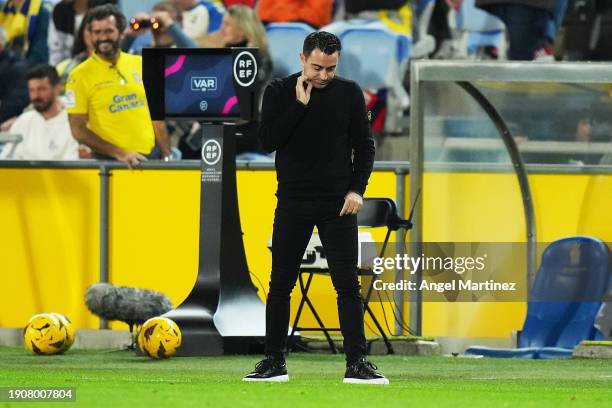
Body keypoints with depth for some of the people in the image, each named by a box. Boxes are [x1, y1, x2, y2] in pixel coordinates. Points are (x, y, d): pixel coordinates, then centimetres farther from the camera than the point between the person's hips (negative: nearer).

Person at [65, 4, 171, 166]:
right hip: (110, 163, -3)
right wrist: (119, 153, -15)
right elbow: (78, 131, -8)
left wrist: (166, 157, 6)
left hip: (151, 156, 3)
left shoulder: (140, 64, 7)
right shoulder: (79, 76, -5)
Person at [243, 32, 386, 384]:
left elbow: (364, 144, 6)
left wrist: (357, 189, -6)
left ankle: (357, 362, -2)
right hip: (293, 203, 0)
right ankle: (274, 362, 11)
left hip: (338, 203, 0)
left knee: (348, 284, -4)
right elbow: (268, 141, -9)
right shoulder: (280, 92, 1)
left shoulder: (349, 93, 3)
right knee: (280, 284, 3)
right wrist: (299, 104, -14)